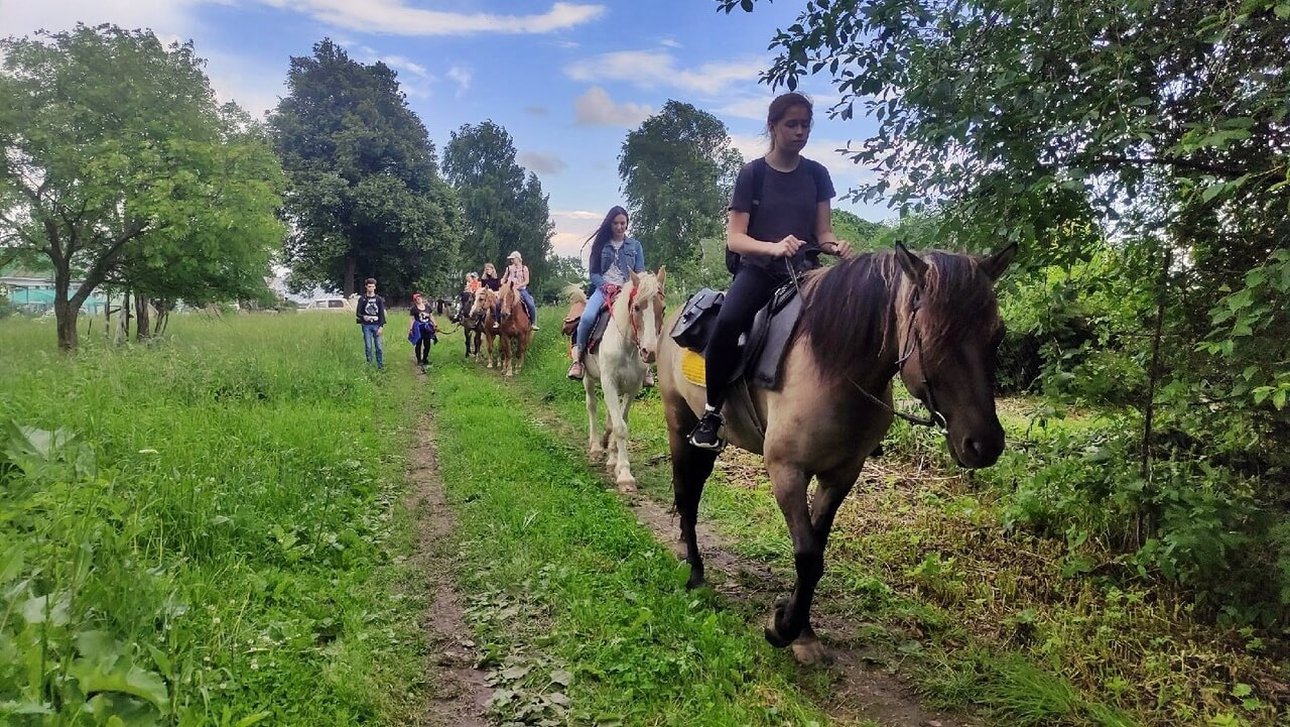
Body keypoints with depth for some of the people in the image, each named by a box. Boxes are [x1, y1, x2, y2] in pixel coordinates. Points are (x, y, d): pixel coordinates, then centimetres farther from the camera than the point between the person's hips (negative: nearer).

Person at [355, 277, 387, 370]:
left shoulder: (379, 299, 6)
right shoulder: (362, 299, 5)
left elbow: (382, 313, 4)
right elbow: (358, 313, 2)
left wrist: (381, 326, -5)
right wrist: (363, 317, -20)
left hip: (376, 325, 0)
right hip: (366, 326, 0)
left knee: (379, 346, -2)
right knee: (368, 346, 1)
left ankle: (380, 366, 5)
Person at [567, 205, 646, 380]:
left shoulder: (635, 245, 13)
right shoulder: (600, 244, 11)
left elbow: (640, 272, 8)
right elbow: (593, 272, 7)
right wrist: (607, 287, -11)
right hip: (604, 288, 0)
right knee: (587, 317, -31)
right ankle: (578, 358, -15)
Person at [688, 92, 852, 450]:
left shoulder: (816, 174, 11)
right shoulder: (752, 173, 1)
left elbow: (823, 232, 10)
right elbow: (734, 237, -5)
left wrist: (835, 245, -15)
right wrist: (773, 247, -25)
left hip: (803, 271, 3)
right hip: (758, 269, -3)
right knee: (727, 322, -34)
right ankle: (712, 411, -17)